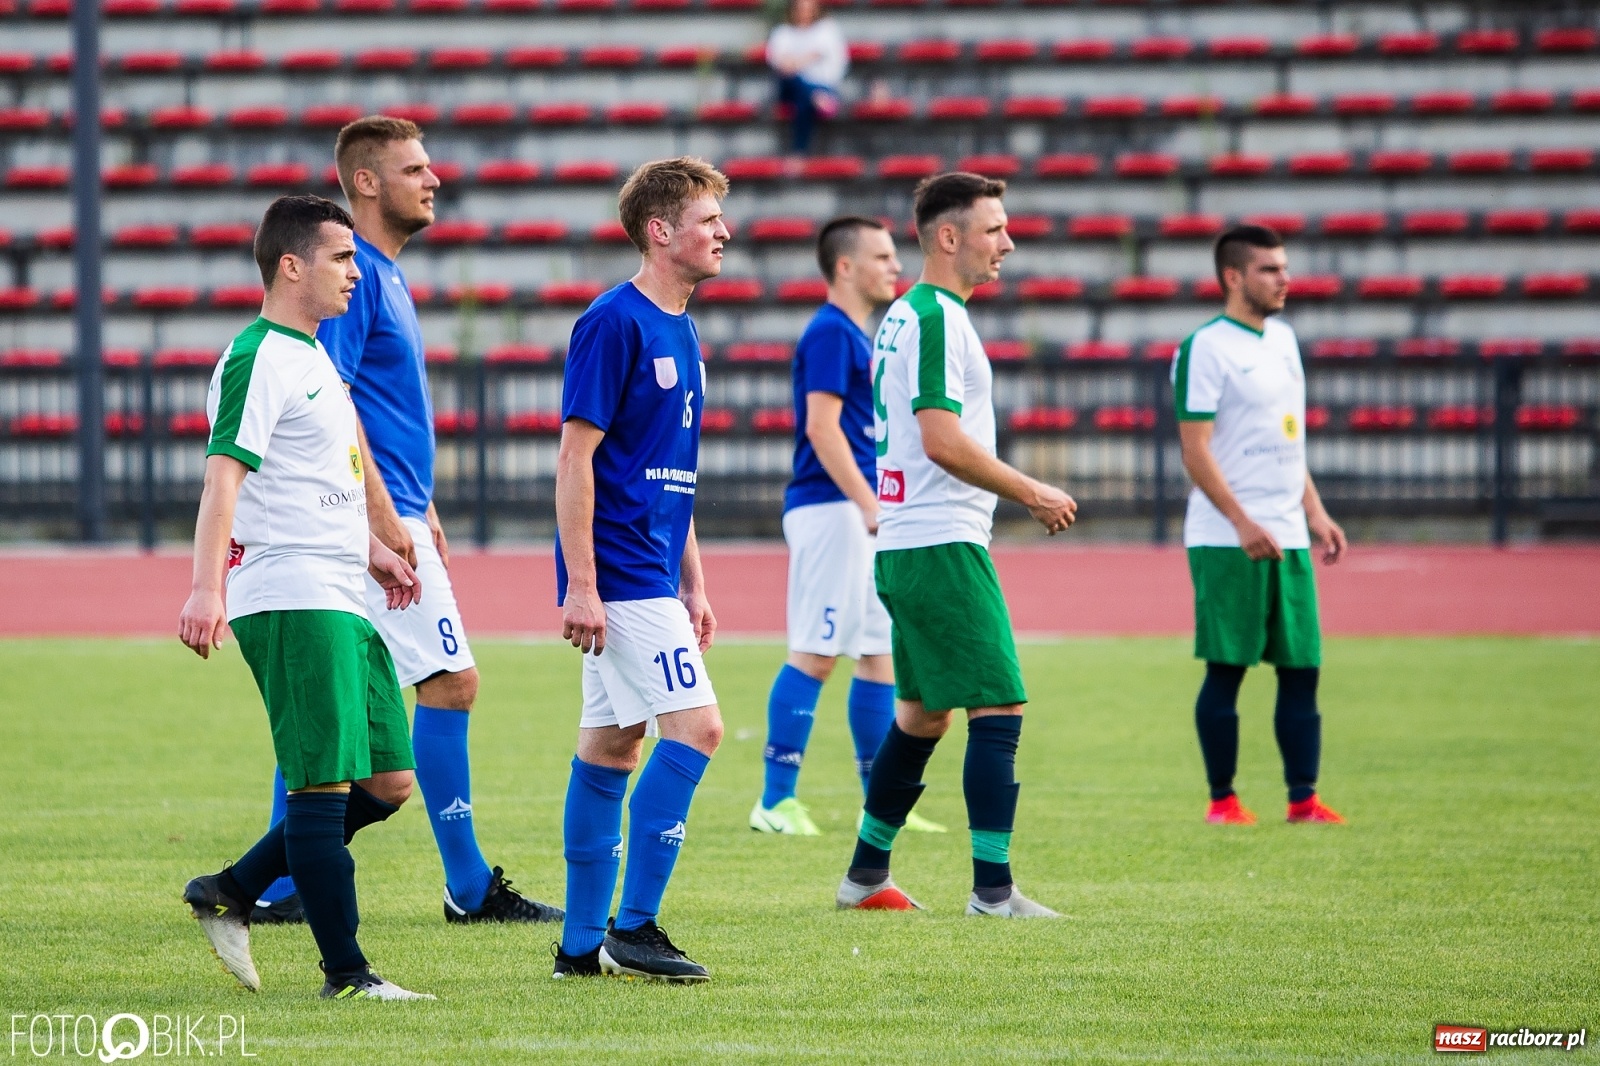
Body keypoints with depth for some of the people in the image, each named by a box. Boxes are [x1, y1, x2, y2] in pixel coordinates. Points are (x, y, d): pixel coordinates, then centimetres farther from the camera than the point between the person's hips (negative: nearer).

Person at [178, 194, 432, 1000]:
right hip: (290, 601, -10)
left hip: (343, 602, 10)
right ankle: (345, 973, -4)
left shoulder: (312, 358, 20)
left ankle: (231, 894, 17)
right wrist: (206, 587, -31)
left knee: (386, 784, 9)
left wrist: (370, 551, 33)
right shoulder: (257, 361, -10)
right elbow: (224, 476, -21)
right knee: (324, 785, -8)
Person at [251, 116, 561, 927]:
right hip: (377, 513, -10)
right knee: (450, 682, -8)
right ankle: (469, 886, -4)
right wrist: (386, 517, -21)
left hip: (392, 516, 10)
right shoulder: (352, 271, -13)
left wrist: (421, 510, 23)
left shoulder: (384, 275, 18)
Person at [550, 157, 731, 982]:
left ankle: (583, 942, 12)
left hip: (650, 577, 9)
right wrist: (580, 585, -19)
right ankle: (633, 927, -9)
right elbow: (575, 457, -16)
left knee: (612, 744, 9)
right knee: (694, 727, -13)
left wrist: (693, 585, 21)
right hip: (618, 574, -9)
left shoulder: (679, 330, 15)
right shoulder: (613, 323, -12)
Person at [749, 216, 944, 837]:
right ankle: (776, 801, -9)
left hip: (862, 513, 10)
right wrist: (871, 504, -24)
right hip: (831, 507, -10)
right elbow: (822, 427, -19)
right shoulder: (831, 333, -11)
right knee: (814, 653, -10)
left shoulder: (857, 337, 19)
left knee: (881, 653, 10)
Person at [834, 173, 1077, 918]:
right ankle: (992, 889, -10)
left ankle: (867, 876, 22)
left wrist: (1017, 494, 21)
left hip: (905, 544, 10)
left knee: (922, 714, 17)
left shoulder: (905, 315, 17)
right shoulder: (937, 318, -14)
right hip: (943, 545, -10)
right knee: (999, 709, -9)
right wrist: (1031, 492, -12)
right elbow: (944, 441, -21)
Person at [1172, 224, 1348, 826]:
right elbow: (1195, 449, -13)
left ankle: (1303, 797, 7)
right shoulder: (1205, 348, -8)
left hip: (1288, 537, 7)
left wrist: (1314, 511, 15)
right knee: (1226, 669, -3)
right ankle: (1222, 799, 5)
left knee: (1302, 667, 4)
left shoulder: (1283, 339, 16)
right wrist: (1243, 523, -21)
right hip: (1226, 542, -7)